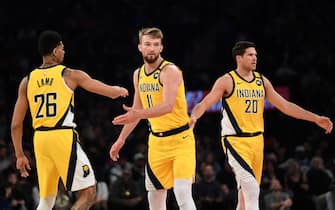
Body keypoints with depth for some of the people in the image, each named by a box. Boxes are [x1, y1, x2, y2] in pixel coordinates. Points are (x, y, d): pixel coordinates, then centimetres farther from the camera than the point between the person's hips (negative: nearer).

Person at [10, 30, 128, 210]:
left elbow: (16, 124, 9)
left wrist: (19, 155, 19)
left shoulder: (27, 81, 10)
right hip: (63, 137, -5)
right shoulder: (70, 75, 0)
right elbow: (110, 92, 6)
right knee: (88, 194, -1)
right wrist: (120, 90, 30)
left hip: (40, 139, 6)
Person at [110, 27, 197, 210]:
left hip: (181, 139, -7)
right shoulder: (138, 74, 8)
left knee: (182, 193, -18)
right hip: (156, 140, 7)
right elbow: (137, 110, 21)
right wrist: (121, 139, 20)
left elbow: (168, 106, -30)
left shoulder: (170, 71, -16)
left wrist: (138, 115, -41)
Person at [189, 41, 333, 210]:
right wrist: (193, 117, -35)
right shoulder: (227, 81, -5)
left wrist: (316, 119, 8)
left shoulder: (262, 81, 11)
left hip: (257, 139, 6)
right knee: (251, 190, -20)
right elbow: (205, 103, -13)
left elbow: (284, 105, 13)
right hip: (235, 140, -6)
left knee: (247, 191, 11)